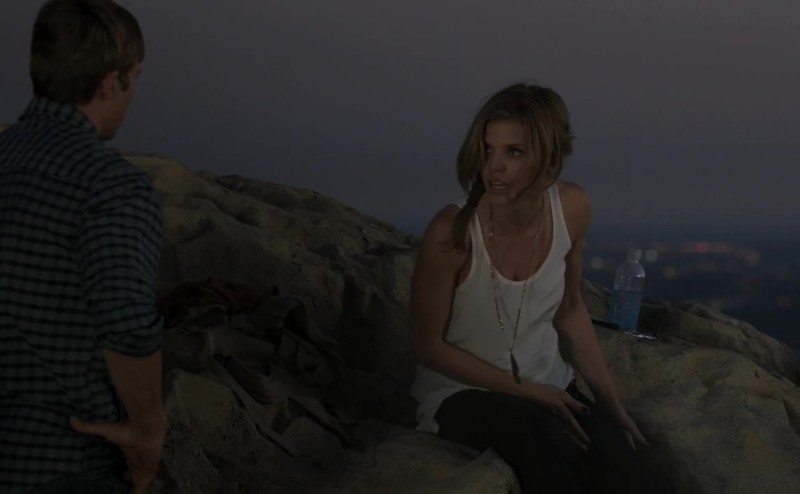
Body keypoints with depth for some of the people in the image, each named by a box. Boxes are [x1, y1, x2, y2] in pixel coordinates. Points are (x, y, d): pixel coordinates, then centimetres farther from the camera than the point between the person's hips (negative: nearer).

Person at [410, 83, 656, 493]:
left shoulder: (571, 208, -10)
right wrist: (522, 390, -16)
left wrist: (611, 403, 1)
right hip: (462, 391, -3)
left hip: (545, 381, 4)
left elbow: (569, 310, 6)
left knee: (613, 455, -28)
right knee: (545, 439, -36)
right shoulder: (451, 231, -24)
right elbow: (428, 346, -13)